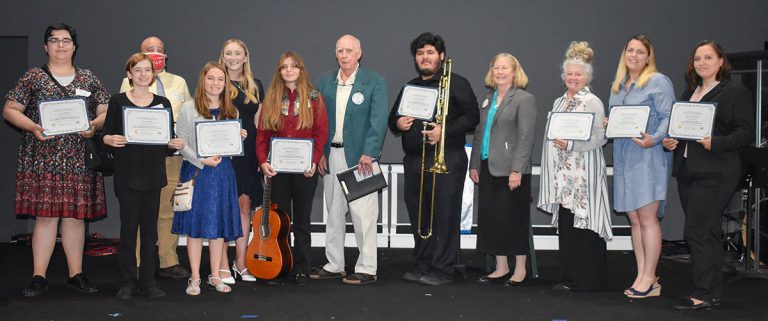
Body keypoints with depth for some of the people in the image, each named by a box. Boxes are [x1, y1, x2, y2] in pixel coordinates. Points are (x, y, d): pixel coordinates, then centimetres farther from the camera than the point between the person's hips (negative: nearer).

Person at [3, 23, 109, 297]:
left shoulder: (89, 79, 11)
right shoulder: (33, 77, 5)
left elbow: (106, 111, 12)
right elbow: (9, 109, 4)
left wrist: (95, 125, -10)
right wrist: (33, 127, -13)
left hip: (79, 159, 2)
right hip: (43, 158, -2)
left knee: (76, 215, 6)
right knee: (45, 215, -4)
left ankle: (76, 274, 15)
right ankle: (39, 277, 4)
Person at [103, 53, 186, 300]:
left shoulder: (163, 103, 9)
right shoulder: (118, 101, 3)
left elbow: (168, 140, 11)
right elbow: (106, 135, 2)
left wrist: (174, 144, -10)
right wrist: (110, 139, -19)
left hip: (153, 174, 2)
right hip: (127, 174, -2)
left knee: (150, 228, 6)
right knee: (128, 228, -1)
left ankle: (148, 281, 15)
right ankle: (127, 282, 10)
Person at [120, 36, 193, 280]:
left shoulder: (179, 83, 19)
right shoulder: (130, 82, 9)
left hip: (172, 153, 3)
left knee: (169, 209, 4)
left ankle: (169, 262, 11)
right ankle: (138, 264, 5)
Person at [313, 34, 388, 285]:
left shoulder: (375, 82, -2)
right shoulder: (325, 82, 11)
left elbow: (379, 121, -9)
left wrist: (368, 154, -17)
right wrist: (320, 152, 1)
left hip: (359, 156, -5)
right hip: (331, 156, 5)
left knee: (363, 215, -4)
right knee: (334, 213, 12)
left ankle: (367, 269, 5)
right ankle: (334, 265, 23)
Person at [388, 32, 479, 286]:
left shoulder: (456, 83, 1)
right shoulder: (410, 87, 20)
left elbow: (471, 117, -8)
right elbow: (393, 117, 23)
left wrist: (444, 131, -19)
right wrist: (397, 123, 0)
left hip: (447, 159, -6)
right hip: (414, 161, 6)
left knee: (445, 215, -5)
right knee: (418, 215, 10)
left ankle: (443, 270, 2)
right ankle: (422, 265, 21)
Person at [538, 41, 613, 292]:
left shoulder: (593, 102, -4)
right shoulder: (559, 102, 18)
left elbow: (600, 138, -13)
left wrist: (570, 144, -21)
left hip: (583, 176, -7)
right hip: (562, 175, 7)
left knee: (582, 225, -6)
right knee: (565, 226, 8)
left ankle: (587, 280, 3)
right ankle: (569, 278, 16)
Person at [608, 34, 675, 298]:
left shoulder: (658, 82, -3)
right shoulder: (617, 85, 18)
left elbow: (669, 117, -10)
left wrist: (654, 139, -24)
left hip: (647, 157, -7)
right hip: (623, 156, 7)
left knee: (647, 217, -7)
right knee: (634, 219, 8)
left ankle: (649, 278, 0)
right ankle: (642, 276, 14)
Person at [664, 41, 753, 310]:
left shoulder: (736, 93, -3)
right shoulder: (689, 93, 19)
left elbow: (746, 132, -10)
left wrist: (715, 143, -24)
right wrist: (669, 141, 2)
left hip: (715, 174, -7)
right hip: (687, 171, 7)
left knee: (696, 232, -11)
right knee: (708, 233, 12)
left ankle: (705, 294, -3)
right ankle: (712, 291, 19)